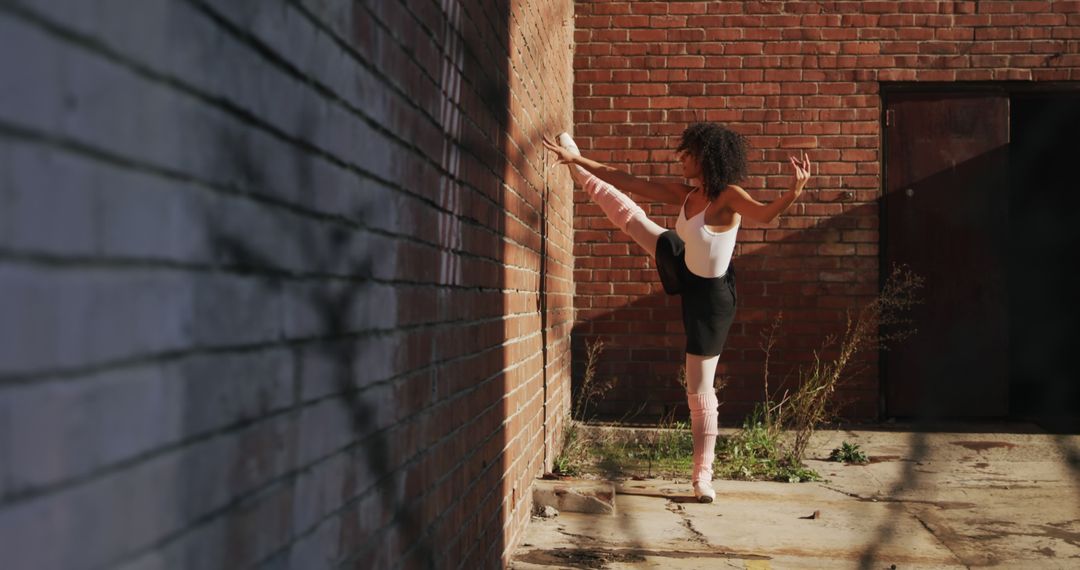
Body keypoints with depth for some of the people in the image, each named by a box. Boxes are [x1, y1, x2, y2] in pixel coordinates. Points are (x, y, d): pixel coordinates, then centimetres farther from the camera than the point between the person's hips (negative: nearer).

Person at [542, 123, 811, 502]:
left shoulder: (728, 197, -29)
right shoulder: (686, 194, -8)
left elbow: (765, 214, -48)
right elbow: (630, 183, -2)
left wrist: (794, 192, -68)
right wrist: (578, 160, 0)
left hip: (710, 295, -7)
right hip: (685, 269, 7)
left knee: (700, 389, -2)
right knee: (629, 215, 21)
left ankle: (703, 475, 10)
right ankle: (577, 171, 48)